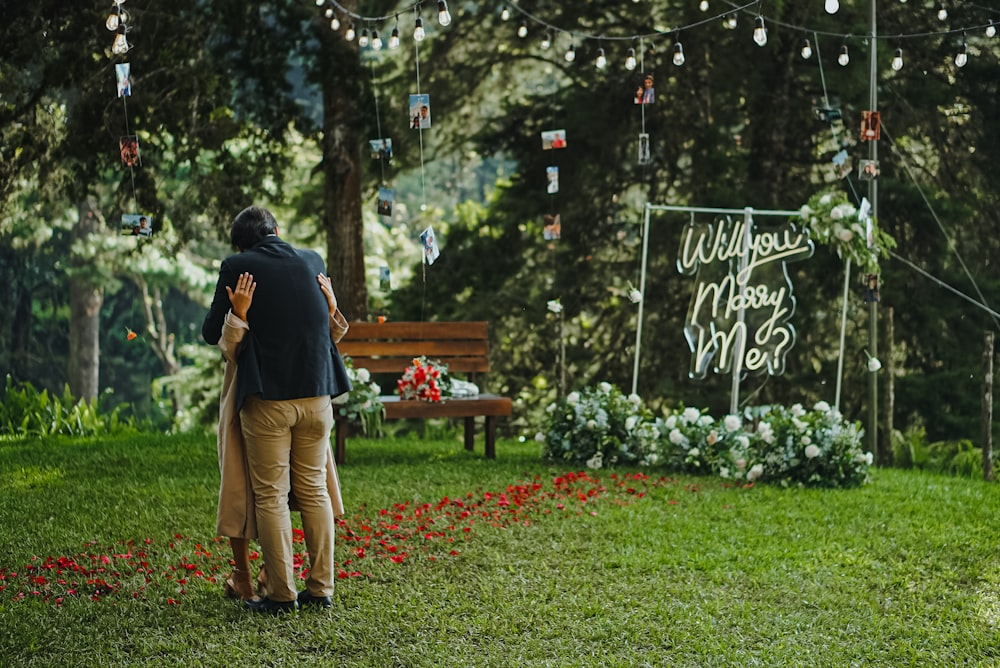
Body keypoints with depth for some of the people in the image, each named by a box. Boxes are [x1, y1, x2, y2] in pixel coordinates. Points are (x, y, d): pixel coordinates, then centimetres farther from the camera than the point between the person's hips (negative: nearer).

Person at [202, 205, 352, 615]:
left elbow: (212, 333, 2)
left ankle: (281, 594, 1)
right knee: (313, 489, 12)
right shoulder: (312, 261, 8)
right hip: (316, 394, 4)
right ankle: (321, 588, 13)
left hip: (267, 396, -4)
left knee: (271, 495, 2)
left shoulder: (237, 267, -4)